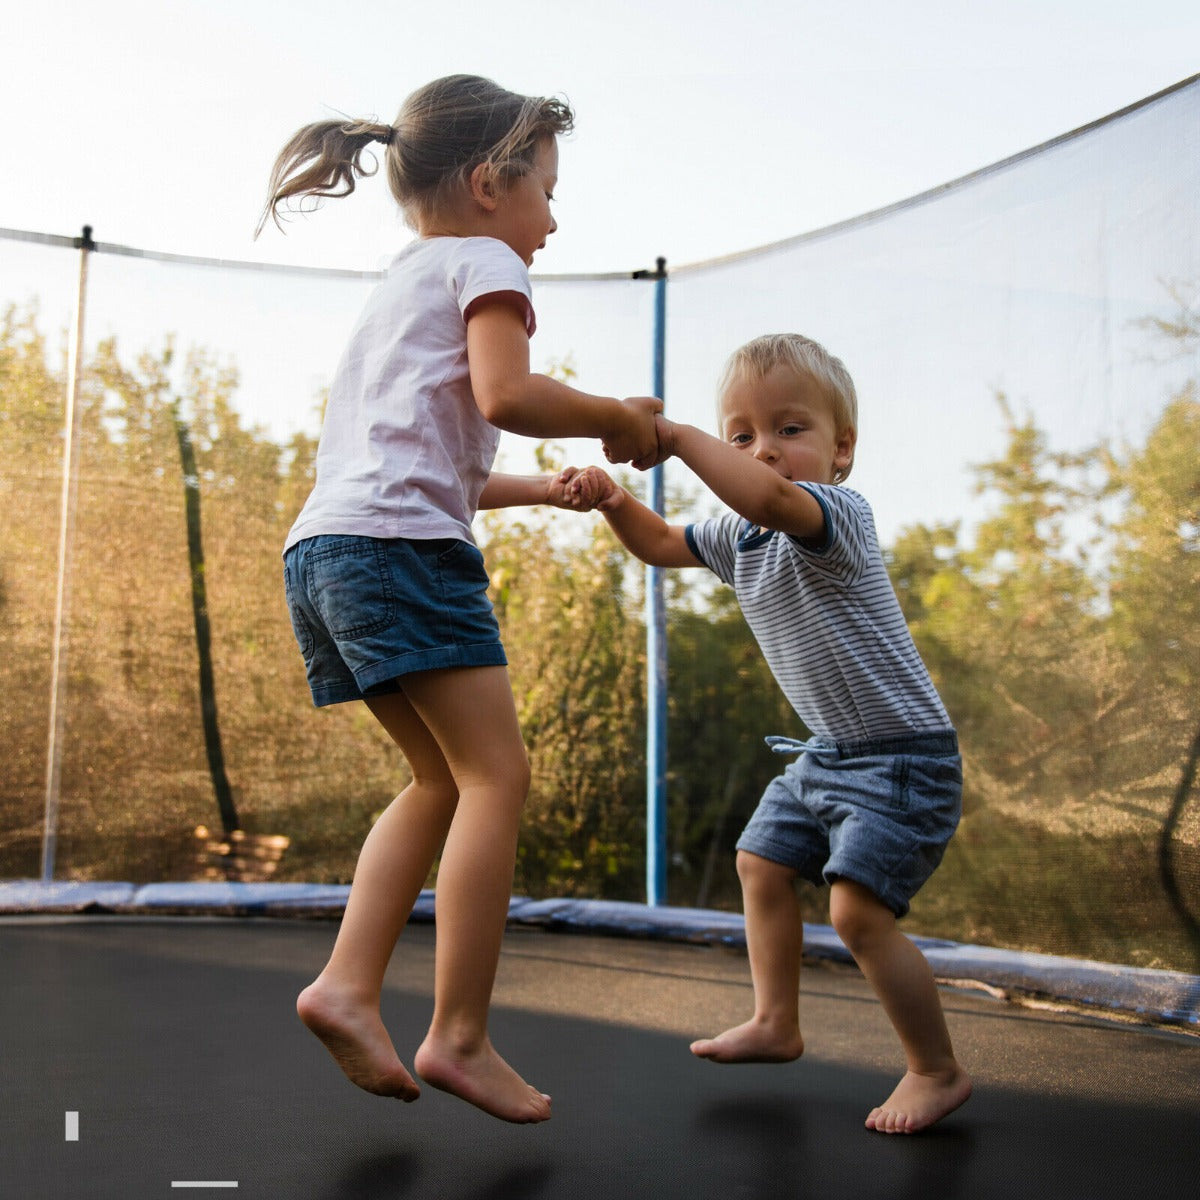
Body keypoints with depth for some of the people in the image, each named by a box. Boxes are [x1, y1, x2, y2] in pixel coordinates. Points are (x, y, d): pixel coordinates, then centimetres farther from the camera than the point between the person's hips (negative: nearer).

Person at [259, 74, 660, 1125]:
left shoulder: (397, 288, 32)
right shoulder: (483, 262, 4)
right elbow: (504, 395, -15)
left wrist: (540, 490, 34)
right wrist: (619, 419, 0)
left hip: (321, 548, 9)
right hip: (401, 542, -9)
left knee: (444, 780, 13)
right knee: (496, 771, -7)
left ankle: (348, 985, 5)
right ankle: (460, 1035, -7)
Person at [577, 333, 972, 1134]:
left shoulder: (837, 514, -23)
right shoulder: (741, 536, 5)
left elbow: (771, 498, -46)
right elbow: (662, 546, 17)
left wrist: (678, 436, -40)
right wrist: (615, 501, -2)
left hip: (903, 754, -10)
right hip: (829, 751, 10)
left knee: (860, 909, -17)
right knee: (763, 864, 18)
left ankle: (938, 1071, 3)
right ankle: (777, 1024, 35)